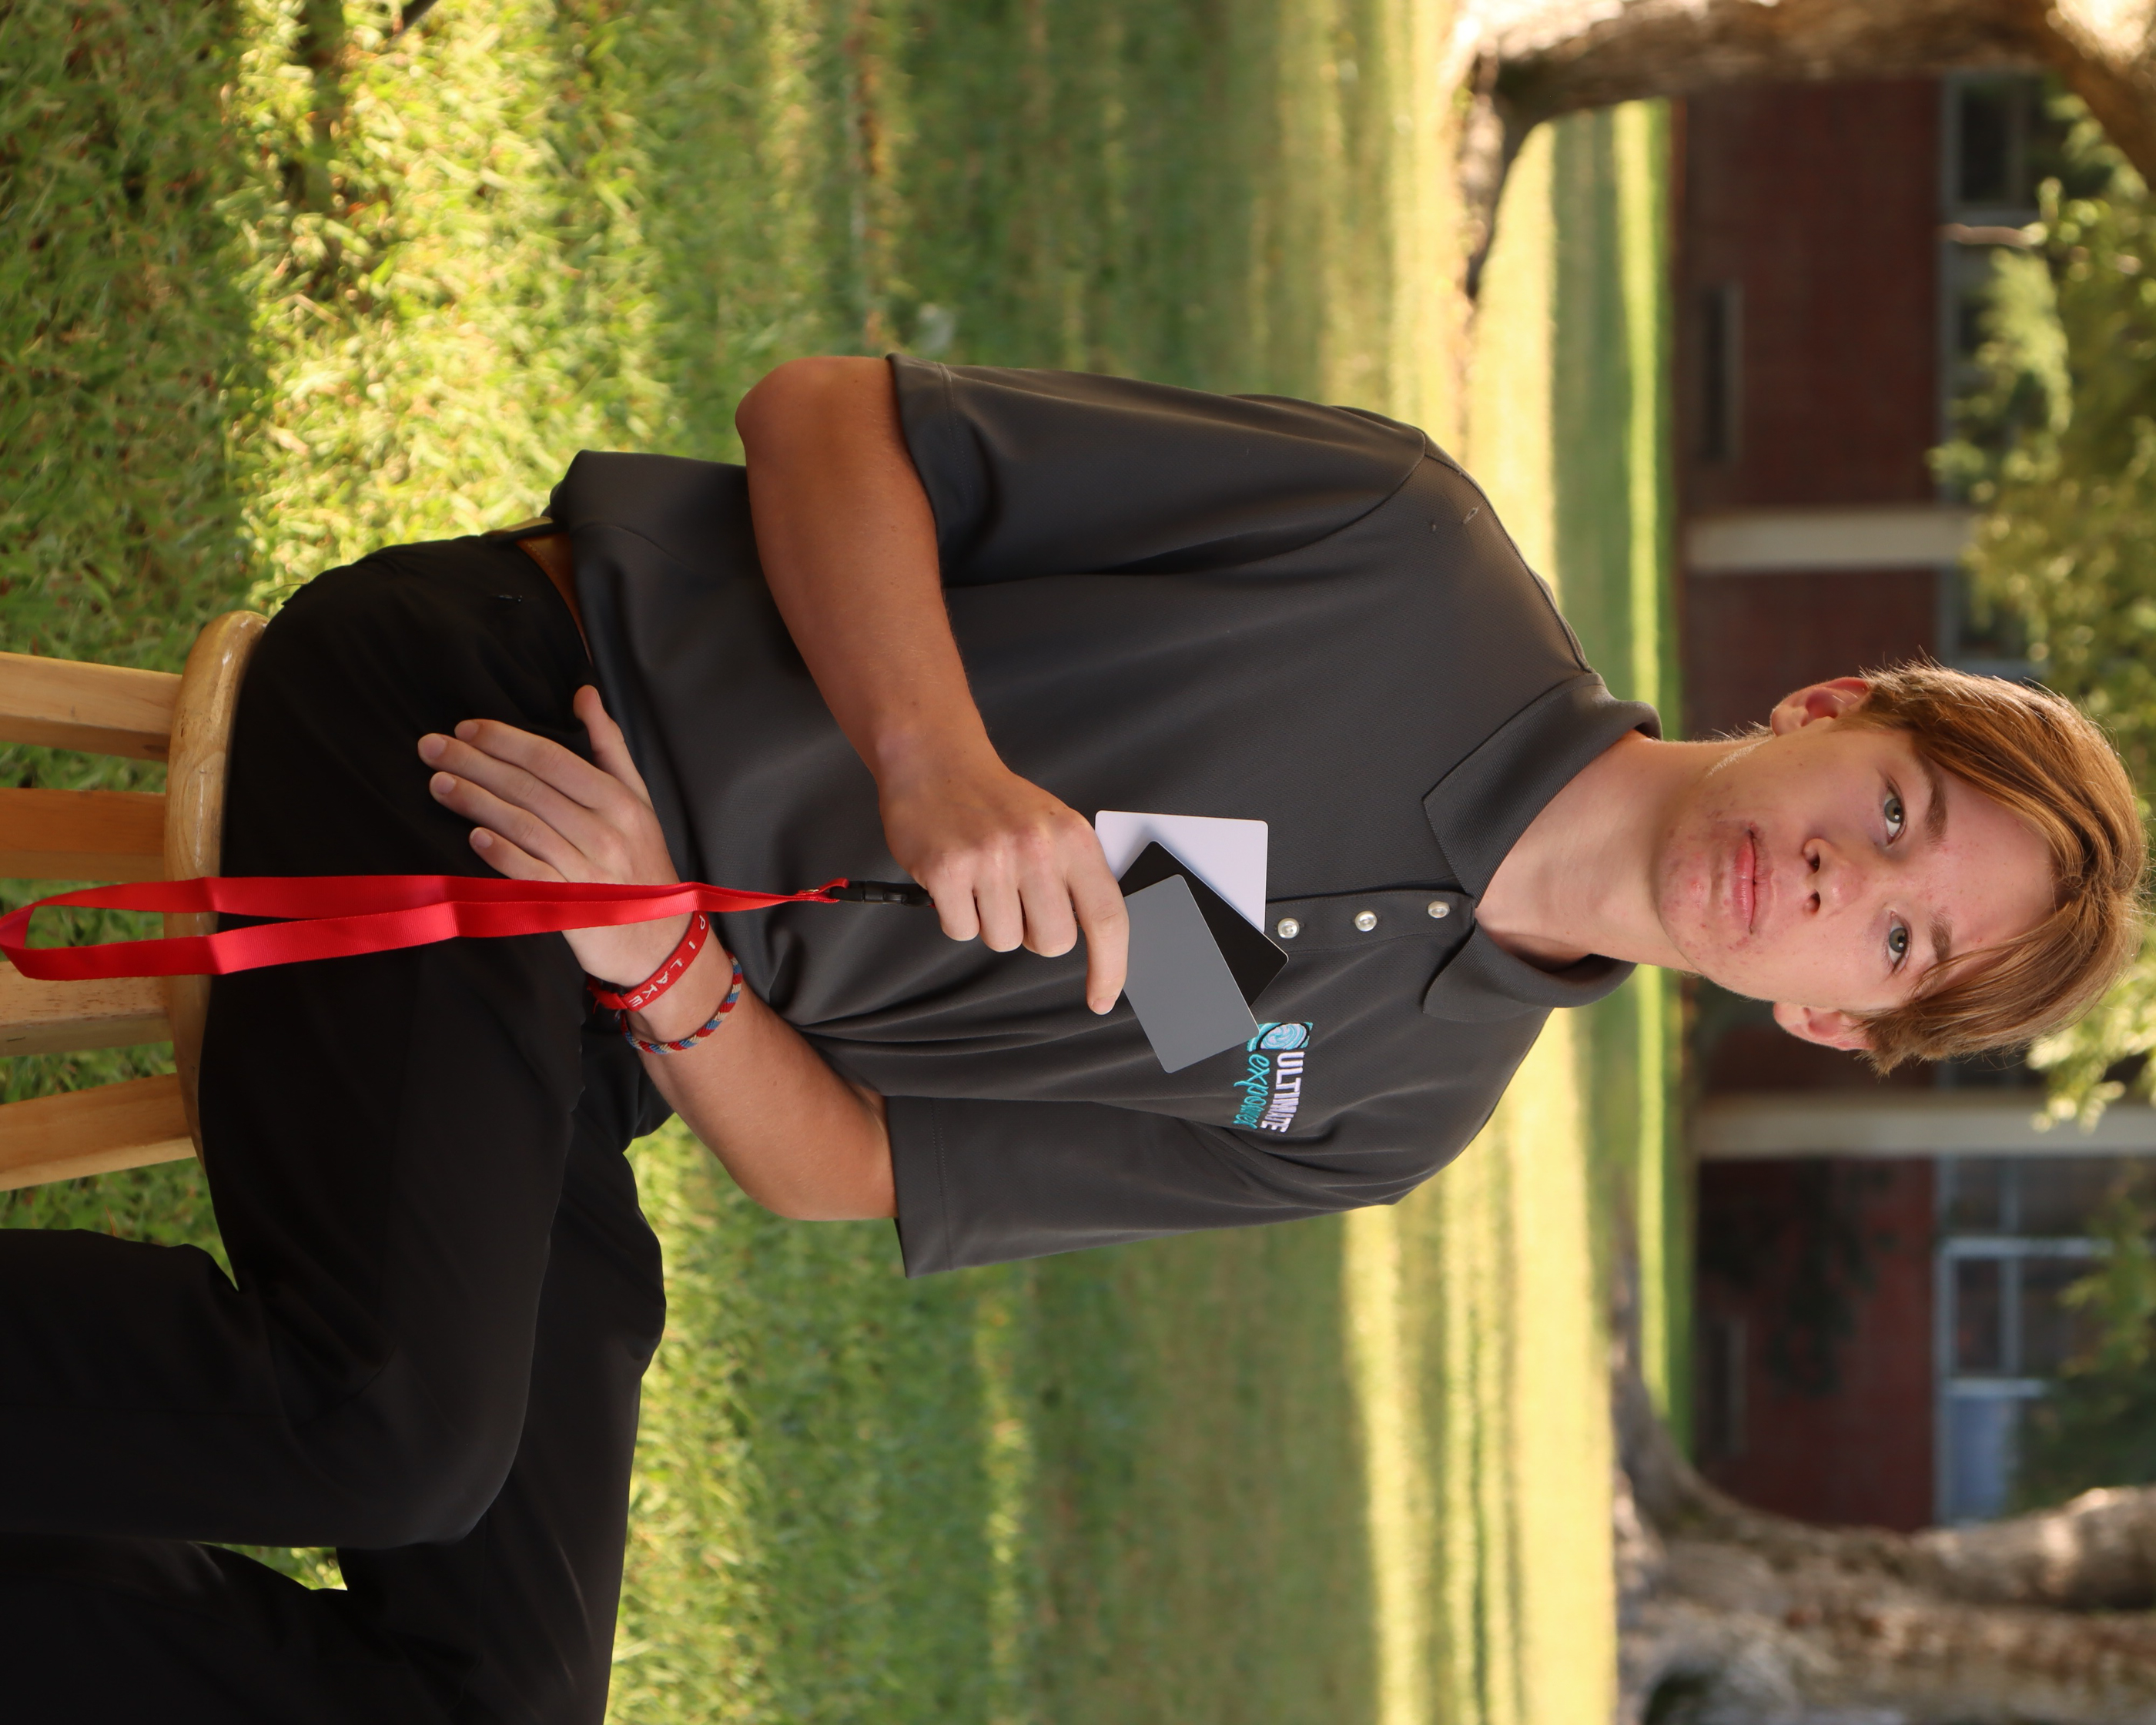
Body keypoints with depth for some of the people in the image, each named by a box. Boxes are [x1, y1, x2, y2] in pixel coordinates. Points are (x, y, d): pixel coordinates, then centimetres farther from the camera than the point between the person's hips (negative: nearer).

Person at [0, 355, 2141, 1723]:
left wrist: (662, 967, -15)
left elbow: (844, 1167, 6)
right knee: (392, 1428, -31)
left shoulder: (1392, 1109, 11)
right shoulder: (1405, 552, -3)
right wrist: (932, 759, -22)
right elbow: (825, 412, -3)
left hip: (585, 1079, 5)